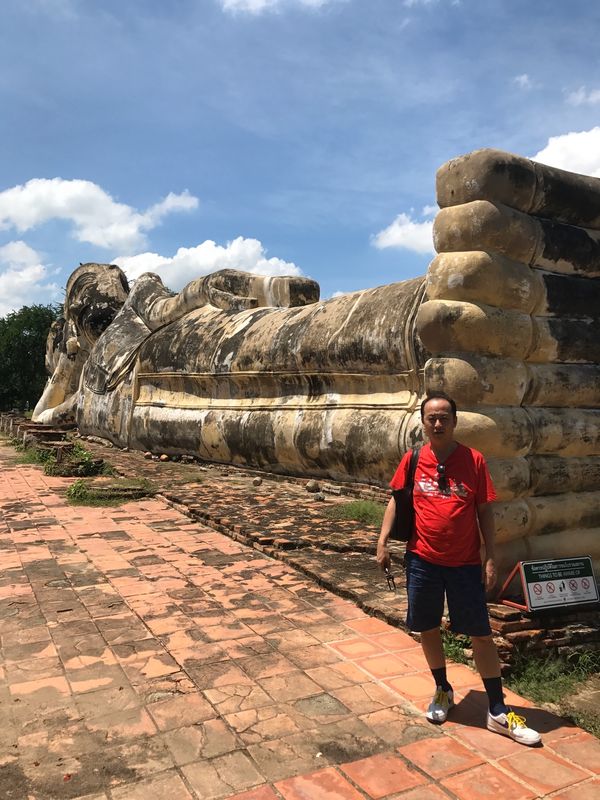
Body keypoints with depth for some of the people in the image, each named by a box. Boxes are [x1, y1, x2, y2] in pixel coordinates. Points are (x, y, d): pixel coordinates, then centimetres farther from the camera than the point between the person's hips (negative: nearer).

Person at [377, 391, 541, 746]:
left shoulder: (473, 460, -6)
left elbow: (485, 511, -2)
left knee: (481, 634, 5)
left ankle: (499, 712, 20)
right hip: (423, 560, 2)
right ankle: (443, 690, 37)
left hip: (465, 563, -1)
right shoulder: (413, 460, -2)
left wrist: (490, 559, -5)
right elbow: (396, 500, 7)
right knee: (428, 628, 13)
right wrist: (383, 542, -1)